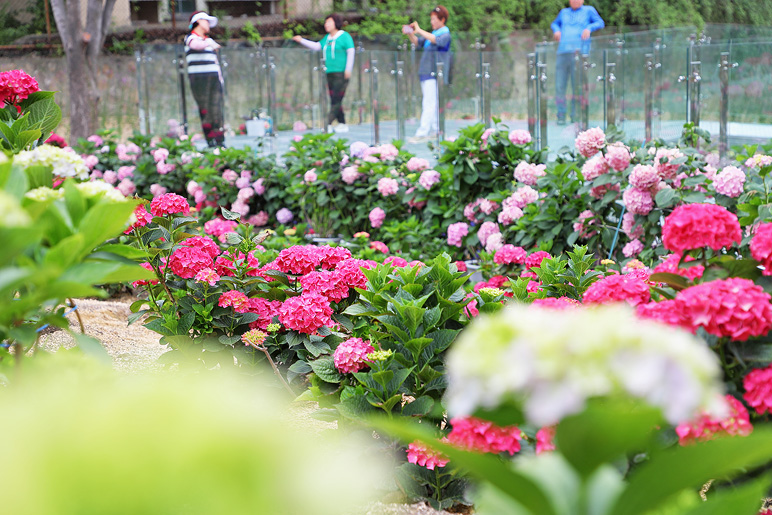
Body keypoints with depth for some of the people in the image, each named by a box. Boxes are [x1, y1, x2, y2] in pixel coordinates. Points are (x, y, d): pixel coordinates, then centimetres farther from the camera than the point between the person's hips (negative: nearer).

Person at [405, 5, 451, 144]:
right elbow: (418, 43, 21)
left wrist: (420, 31, -27)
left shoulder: (445, 34, -7)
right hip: (425, 73, 9)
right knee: (430, 103, 12)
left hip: (435, 74, -9)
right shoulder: (432, 33, 20)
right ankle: (435, 130, 18)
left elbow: (437, 40, -27)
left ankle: (422, 133, -18)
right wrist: (410, 34, 2)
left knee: (429, 104, -13)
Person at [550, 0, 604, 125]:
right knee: (559, 86, -4)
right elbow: (555, 23, 36)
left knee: (577, 86, -9)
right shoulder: (564, 12, 22)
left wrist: (589, 28, -9)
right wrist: (556, 30, 13)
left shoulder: (588, 10, 13)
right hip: (563, 52, 3)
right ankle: (561, 116, 4)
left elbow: (600, 23, 10)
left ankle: (575, 115, 3)